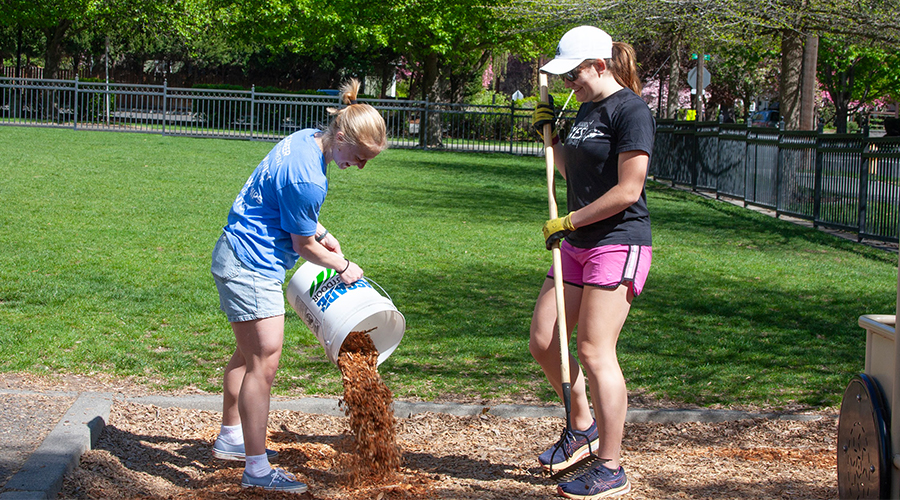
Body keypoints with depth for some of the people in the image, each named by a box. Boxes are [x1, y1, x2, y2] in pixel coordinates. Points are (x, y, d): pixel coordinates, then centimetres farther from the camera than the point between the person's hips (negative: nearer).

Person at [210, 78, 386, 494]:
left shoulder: (307, 138, 3)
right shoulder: (307, 178, -27)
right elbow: (304, 246, -13)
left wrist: (321, 234, 19)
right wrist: (343, 266, 3)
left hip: (241, 257, 11)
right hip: (251, 265, -11)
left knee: (249, 354, 22)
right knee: (264, 361, -10)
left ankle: (230, 437, 37)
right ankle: (257, 470, -7)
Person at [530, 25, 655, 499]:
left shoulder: (630, 110, -13)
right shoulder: (587, 109, 16)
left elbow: (627, 190, -19)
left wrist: (569, 221, -12)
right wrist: (550, 137, 13)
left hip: (618, 244, -9)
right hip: (577, 246, 9)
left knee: (594, 351, -12)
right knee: (542, 343, 9)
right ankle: (582, 427, 29)